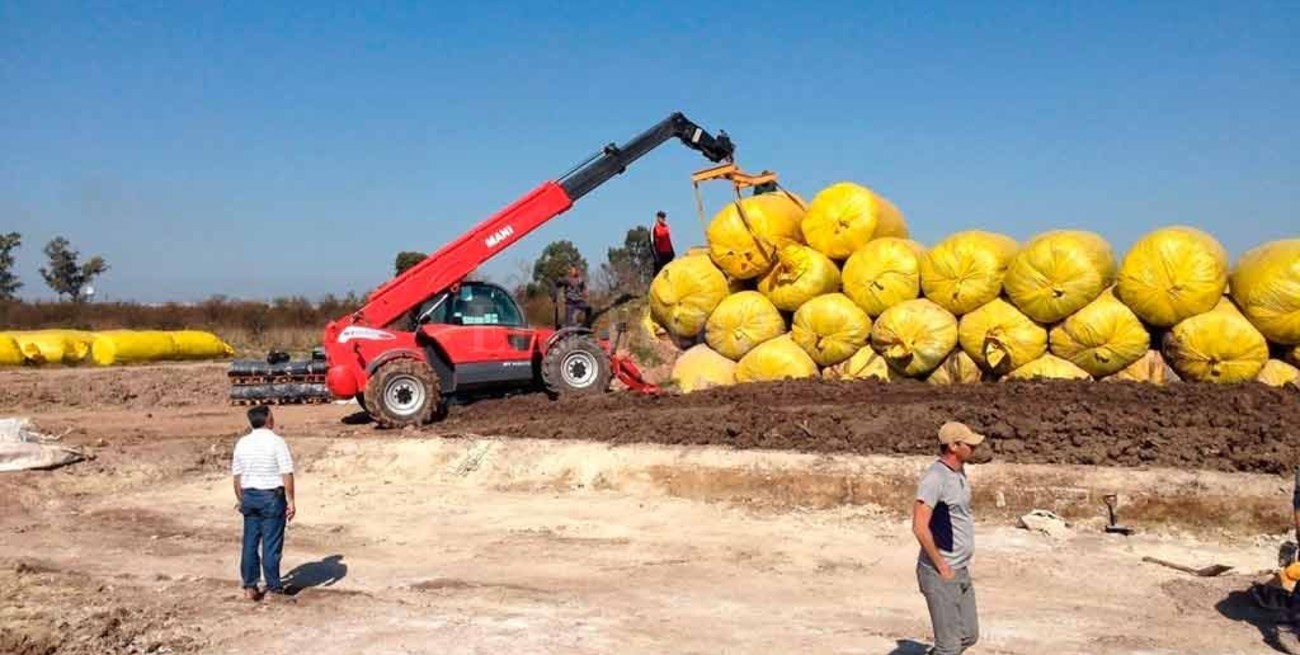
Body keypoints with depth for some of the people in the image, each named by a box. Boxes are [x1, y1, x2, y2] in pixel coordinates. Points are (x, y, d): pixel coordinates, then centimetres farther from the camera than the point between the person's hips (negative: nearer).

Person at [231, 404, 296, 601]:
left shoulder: (242, 443, 4)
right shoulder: (277, 441, -11)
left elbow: (236, 475, 9)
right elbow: (287, 474, -15)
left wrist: (240, 499, 20)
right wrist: (290, 501, -9)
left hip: (249, 496, 5)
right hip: (272, 496, -5)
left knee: (250, 543, 11)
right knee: (271, 545, 1)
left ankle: (249, 588, 18)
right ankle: (273, 588, 8)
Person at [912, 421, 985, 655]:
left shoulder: (959, 473, 10)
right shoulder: (935, 477, -20)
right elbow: (919, 527, -26)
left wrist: (962, 564, 15)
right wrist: (942, 567, -18)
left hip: (961, 572, 9)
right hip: (940, 574, -9)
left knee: (969, 635, 17)